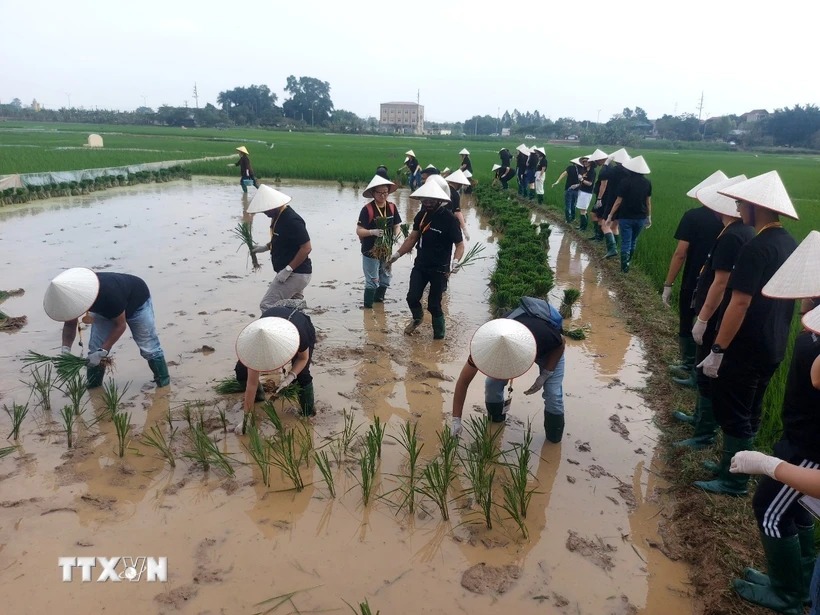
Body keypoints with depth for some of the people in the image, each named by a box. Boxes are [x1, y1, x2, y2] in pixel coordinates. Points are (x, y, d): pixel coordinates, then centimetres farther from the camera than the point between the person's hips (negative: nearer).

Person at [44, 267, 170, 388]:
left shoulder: (110, 293, -45)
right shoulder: (72, 294, -29)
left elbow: (120, 325, -30)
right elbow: (70, 324, -12)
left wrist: (102, 352, -34)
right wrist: (65, 349, -29)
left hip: (137, 301, -5)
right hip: (104, 308, 5)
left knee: (148, 347, -6)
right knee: (95, 350, -3)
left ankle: (164, 385, 7)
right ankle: (92, 388, 12)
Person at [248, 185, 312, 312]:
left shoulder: (292, 220, -22)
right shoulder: (278, 216, 7)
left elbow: (306, 248, -24)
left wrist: (288, 269, -24)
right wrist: (265, 247, 9)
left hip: (295, 274, -10)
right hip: (293, 273, 10)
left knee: (267, 306, -9)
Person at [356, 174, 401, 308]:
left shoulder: (392, 207, -2)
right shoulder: (367, 209, -16)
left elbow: (397, 225, 7)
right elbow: (359, 231, -16)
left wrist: (395, 236, -13)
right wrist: (373, 232, -32)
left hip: (387, 250, 5)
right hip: (370, 252, -5)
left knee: (385, 280, 18)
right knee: (372, 281, -1)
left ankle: (378, 300, 39)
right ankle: (367, 306, 12)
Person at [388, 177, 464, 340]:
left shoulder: (449, 219, -17)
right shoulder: (422, 215, 0)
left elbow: (459, 244, -14)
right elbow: (413, 237, 11)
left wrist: (455, 262, -32)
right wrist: (398, 254, 7)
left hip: (439, 269, -5)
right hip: (420, 265, 5)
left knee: (434, 305, 1)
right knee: (412, 297, 3)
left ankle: (439, 335, 23)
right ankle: (417, 318, 36)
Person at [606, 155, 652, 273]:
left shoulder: (626, 181, -12)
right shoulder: (647, 183, -1)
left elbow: (618, 201, -10)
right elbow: (648, 202, 5)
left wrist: (610, 215, -2)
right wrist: (649, 216, 16)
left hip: (626, 217, -4)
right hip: (641, 217, 4)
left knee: (625, 242, 3)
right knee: (633, 241, 20)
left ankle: (624, 266, 4)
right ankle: (627, 262, 33)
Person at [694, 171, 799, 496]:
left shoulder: (757, 247, -21)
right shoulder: (791, 245, 8)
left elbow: (740, 303, -24)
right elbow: (777, 299, 14)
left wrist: (718, 350, -20)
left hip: (746, 348, -9)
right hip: (772, 347, 9)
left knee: (732, 413, 3)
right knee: (749, 412, 19)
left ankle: (733, 481, 14)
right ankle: (735, 466, 32)